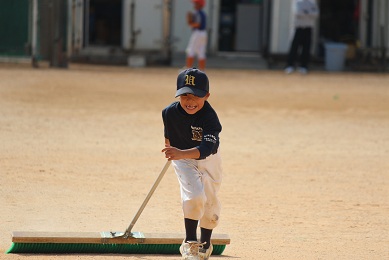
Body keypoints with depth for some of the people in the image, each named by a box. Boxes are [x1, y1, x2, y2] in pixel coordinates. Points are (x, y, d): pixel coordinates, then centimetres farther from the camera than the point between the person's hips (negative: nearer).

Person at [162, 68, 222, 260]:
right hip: (182, 159, 0)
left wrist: (181, 154, -63)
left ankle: (205, 243, 37)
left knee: (210, 202, 13)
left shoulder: (209, 117, -33)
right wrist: (171, 151, 17)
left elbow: (205, 149, -47)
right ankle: (190, 243, -7)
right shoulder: (170, 112, -23)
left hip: (208, 159, 0)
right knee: (194, 196, -21)